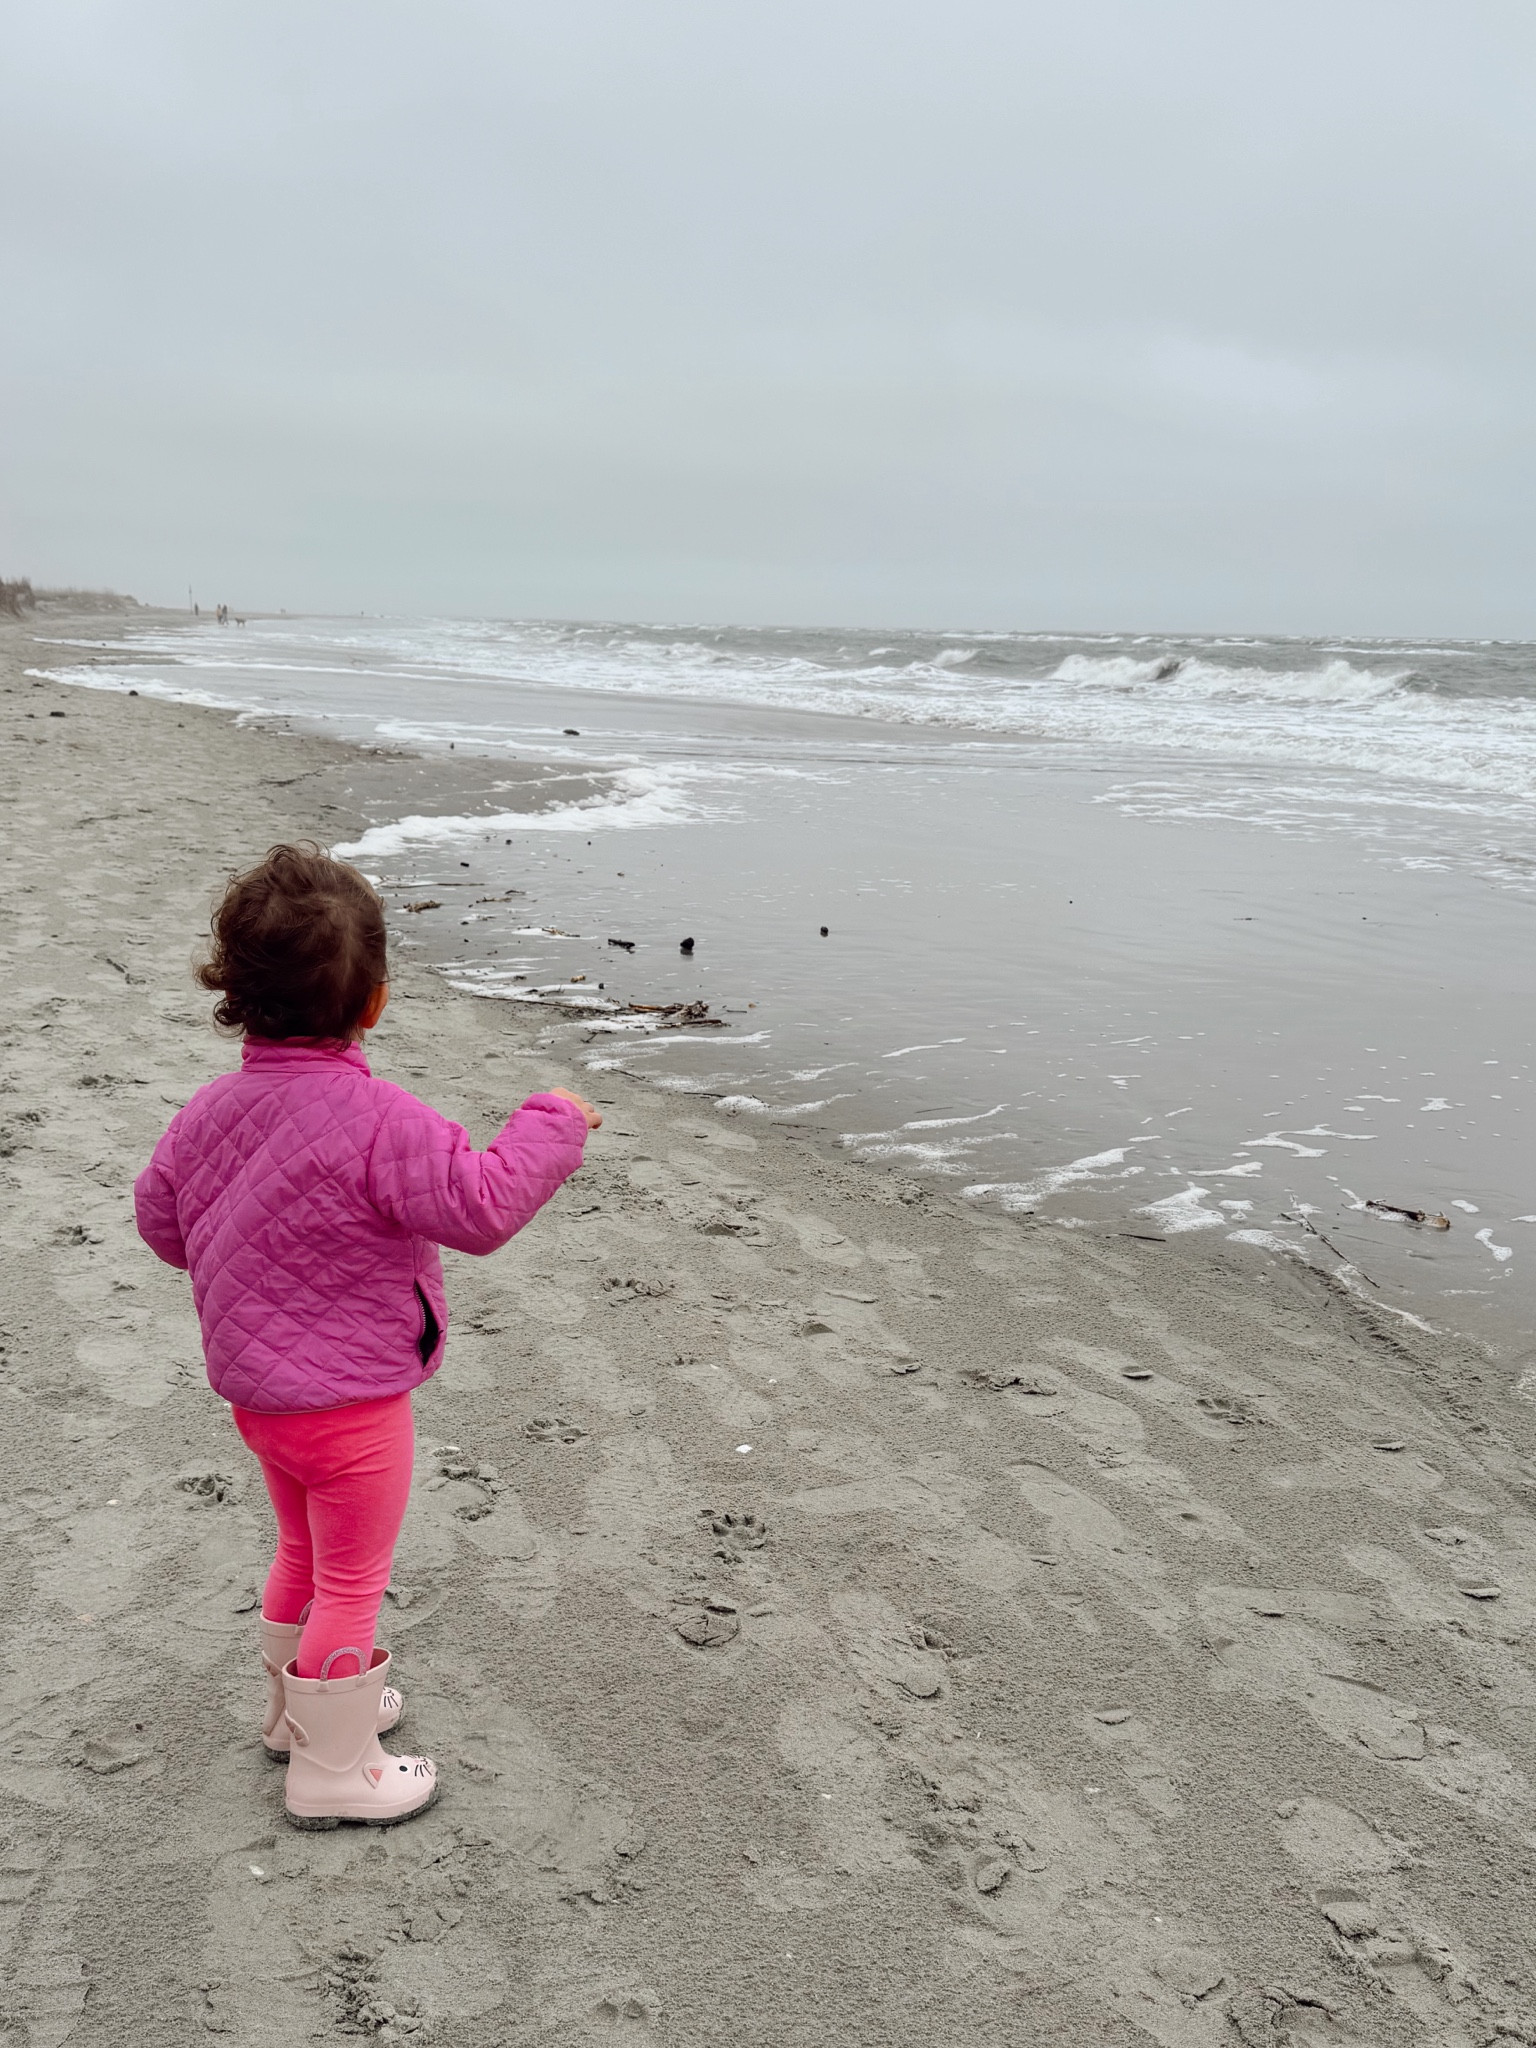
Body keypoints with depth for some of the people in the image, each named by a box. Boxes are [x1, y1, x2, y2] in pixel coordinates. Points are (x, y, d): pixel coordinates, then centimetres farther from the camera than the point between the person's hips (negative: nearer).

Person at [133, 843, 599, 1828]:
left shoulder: (213, 1108, -4)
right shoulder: (378, 1120, -27)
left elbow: (160, 1217, 8)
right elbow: (482, 1205, -30)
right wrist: (555, 1120, -17)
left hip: (255, 1389, 8)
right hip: (349, 1403, -8)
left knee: (305, 1551, 28)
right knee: (352, 1582, 10)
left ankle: (297, 1707, 48)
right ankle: (333, 1770, 26)